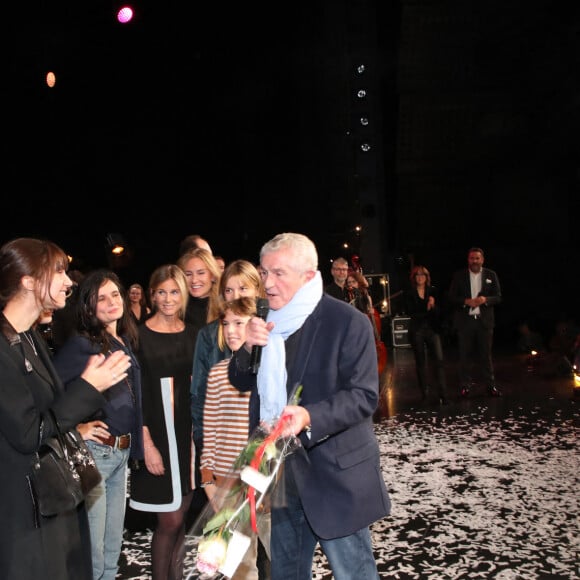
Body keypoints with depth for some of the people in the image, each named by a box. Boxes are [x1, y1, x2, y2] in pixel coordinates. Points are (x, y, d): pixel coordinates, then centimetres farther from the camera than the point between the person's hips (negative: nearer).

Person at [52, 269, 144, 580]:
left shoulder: (125, 340, 10)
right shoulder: (80, 345, -12)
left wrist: (133, 444, 13)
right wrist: (75, 429, -16)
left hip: (122, 452, 8)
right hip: (93, 452, -7)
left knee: (113, 548, 18)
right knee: (91, 552, 0)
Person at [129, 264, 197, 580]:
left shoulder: (192, 333, 6)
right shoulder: (140, 335, -7)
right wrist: (147, 442, -13)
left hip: (189, 429, 5)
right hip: (157, 430, -4)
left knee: (182, 513, 12)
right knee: (170, 518, -1)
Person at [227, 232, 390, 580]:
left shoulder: (348, 321, -14)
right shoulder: (268, 322, 6)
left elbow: (364, 396, -18)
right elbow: (241, 382, 10)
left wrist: (310, 417, -34)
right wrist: (247, 347, -11)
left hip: (335, 473, -6)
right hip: (283, 472, 6)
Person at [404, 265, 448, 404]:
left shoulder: (433, 292, 7)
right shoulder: (409, 293, 2)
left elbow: (438, 312, 1)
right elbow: (411, 312, -6)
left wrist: (432, 306, -18)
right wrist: (427, 310, -9)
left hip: (432, 329, 1)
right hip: (417, 330, -1)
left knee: (439, 360, -10)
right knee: (421, 362, 6)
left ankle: (442, 394, -9)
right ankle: (425, 393, 16)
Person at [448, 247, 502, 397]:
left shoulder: (491, 275, 6)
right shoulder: (459, 276, 4)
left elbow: (498, 297, 4)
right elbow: (451, 297, 1)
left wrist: (486, 299, -16)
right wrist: (466, 301, -15)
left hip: (484, 321, 0)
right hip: (464, 321, 0)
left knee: (486, 354, 4)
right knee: (464, 355, 3)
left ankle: (491, 385, 11)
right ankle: (465, 385, 11)